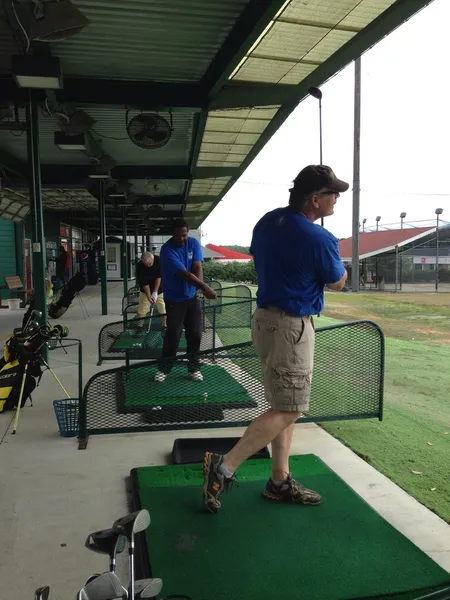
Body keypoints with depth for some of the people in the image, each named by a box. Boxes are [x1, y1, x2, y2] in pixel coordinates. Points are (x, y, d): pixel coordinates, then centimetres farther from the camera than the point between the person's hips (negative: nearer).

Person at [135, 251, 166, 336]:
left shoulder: (158, 261, -22)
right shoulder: (139, 266, -21)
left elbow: (159, 277, -20)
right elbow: (144, 283, -20)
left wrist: (155, 292, -23)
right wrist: (149, 296, -26)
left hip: (159, 289, 0)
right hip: (145, 290, 0)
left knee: (163, 309, -4)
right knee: (142, 309, -3)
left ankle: (165, 327, 8)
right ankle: (139, 327, 12)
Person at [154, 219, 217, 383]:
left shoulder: (194, 243, -3)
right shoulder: (167, 250, -20)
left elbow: (198, 268, -11)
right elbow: (184, 273, -27)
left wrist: (200, 287, -28)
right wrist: (204, 287, -32)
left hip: (192, 297, 4)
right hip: (174, 299, -4)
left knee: (195, 334, 4)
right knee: (173, 335, -7)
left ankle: (193, 368, 16)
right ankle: (163, 368, 7)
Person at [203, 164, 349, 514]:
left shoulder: (268, 221, 4)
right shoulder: (320, 239, -18)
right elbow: (338, 283, -1)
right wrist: (333, 265, 18)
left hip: (266, 318, 9)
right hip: (292, 327, -9)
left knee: (282, 406, 14)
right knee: (288, 410, -1)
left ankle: (280, 481, 22)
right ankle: (224, 467, -3)